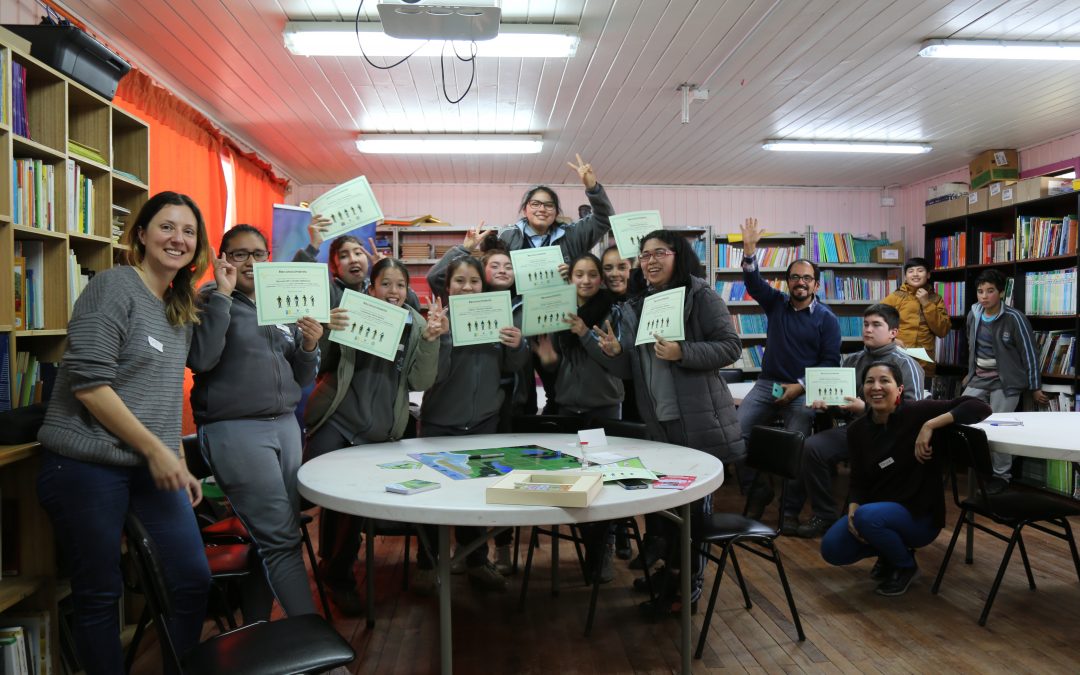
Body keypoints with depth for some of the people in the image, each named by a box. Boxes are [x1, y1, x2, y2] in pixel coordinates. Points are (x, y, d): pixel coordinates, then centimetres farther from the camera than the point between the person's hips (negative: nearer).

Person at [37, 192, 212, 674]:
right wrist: (155, 449, -16)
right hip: (87, 467, -7)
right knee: (99, 596, 5)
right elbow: (89, 382, -17)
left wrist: (178, 462, 13)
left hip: (152, 467, 7)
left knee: (194, 580, 4)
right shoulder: (114, 286, -9)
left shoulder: (181, 309, 13)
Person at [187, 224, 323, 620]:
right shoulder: (211, 301, 1)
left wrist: (309, 346, -2)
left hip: (285, 424, 6)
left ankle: (254, 630, 23)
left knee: (266, 537, 9)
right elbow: (201, 360, -17)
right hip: (234, 428, -6)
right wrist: (222, 293, -13)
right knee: (282, 539, -9)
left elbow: (302, 380, 19)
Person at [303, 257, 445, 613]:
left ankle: (338, 574, 25)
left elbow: (419, 383, -2)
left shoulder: (416, 325, 5)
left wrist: (430, 340, -16)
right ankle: (331, 564, 19)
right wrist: (325, 330, -17)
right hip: (334, 421, -1)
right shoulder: (351, 312, 2)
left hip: (379, 430, 1)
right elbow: (319, 366, 2)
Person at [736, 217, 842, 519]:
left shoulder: (827, 319, 2)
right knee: (735, 432, -14)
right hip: (767, 383, 3)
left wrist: (800, 386, -12)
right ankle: (757, 492, 3)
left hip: (803, 390, -3)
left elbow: (830, 362, -1)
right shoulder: (776, 303, 10)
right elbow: (753, 282, -5)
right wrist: (749, 248, -21)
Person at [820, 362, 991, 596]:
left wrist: (930, 425, -33)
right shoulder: (857, 429, -2)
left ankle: (906, 566, -1)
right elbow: (859, 479, 3)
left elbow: (980, 408, -24)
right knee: (832, 549, -13)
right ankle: (889, 551, 17)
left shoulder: (916, 413, -17)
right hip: (875, 510, 5)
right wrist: (852, 510, -15)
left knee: (867, 516, -34)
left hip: (919, 515, -5)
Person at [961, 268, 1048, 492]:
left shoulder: (1014, 318, -14)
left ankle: (1001, 475, 10)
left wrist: (1035, 387, -6)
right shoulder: (973, 315, 2)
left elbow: (1029, 354, -9)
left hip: (1005, 382, -6)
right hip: (978, 379, 6)